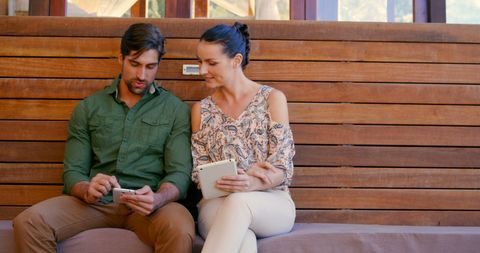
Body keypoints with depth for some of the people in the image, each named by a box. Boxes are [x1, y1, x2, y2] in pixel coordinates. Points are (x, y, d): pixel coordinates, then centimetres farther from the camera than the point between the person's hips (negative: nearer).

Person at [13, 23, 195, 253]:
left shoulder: (176, 110, 7)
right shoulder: (88, 109, 13)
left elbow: (180, 173, -2)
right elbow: (72, 172, 9)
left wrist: (157, 198, -25)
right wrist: (87, 190, -16)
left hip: (146, 205, -2)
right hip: (95, 202, 2)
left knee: (180, 231, -36)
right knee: (28, 223, -24)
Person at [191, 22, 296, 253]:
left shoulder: (272, 99, 1)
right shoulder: (201, 110, 10)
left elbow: (282, 169, -4)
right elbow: (200, 173, 6)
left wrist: (252, 184, -28)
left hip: (272, 203, -1)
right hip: (217, 203, 1)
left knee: (238, 201, -38)